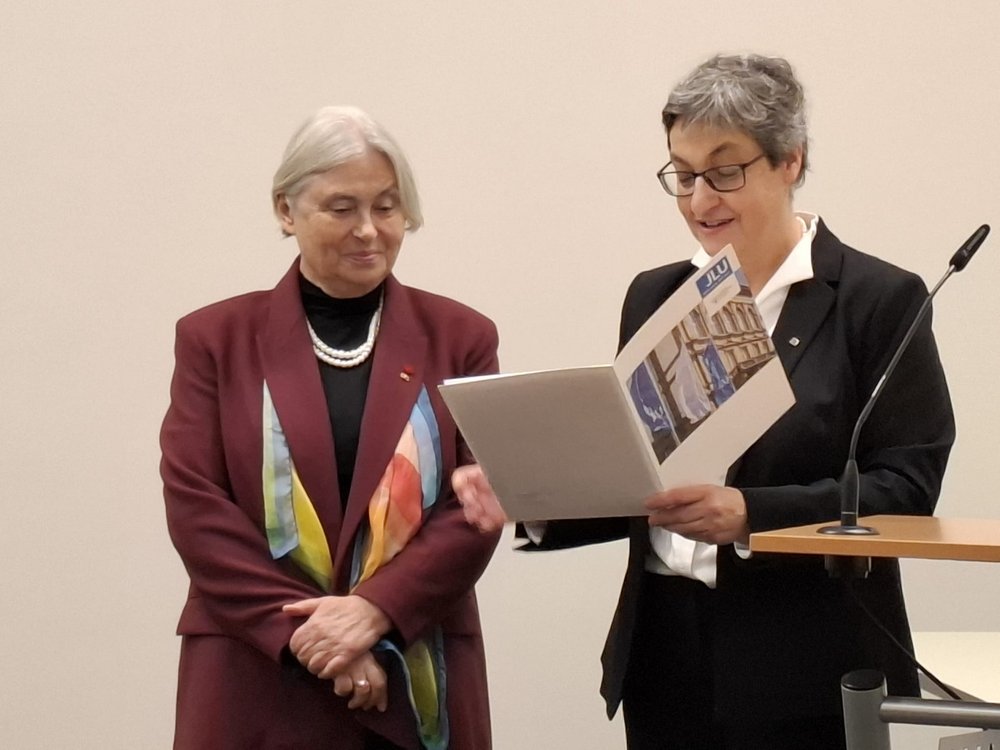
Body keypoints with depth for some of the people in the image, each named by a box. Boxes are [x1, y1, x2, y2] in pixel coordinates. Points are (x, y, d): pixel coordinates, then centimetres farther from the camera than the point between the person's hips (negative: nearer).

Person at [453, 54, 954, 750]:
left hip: (807, 674, -4)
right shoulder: (654, 297, 12)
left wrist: (750, 515, -23)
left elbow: (906, 487, -11)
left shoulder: (879, 299, -4)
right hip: (666, 661, 4)